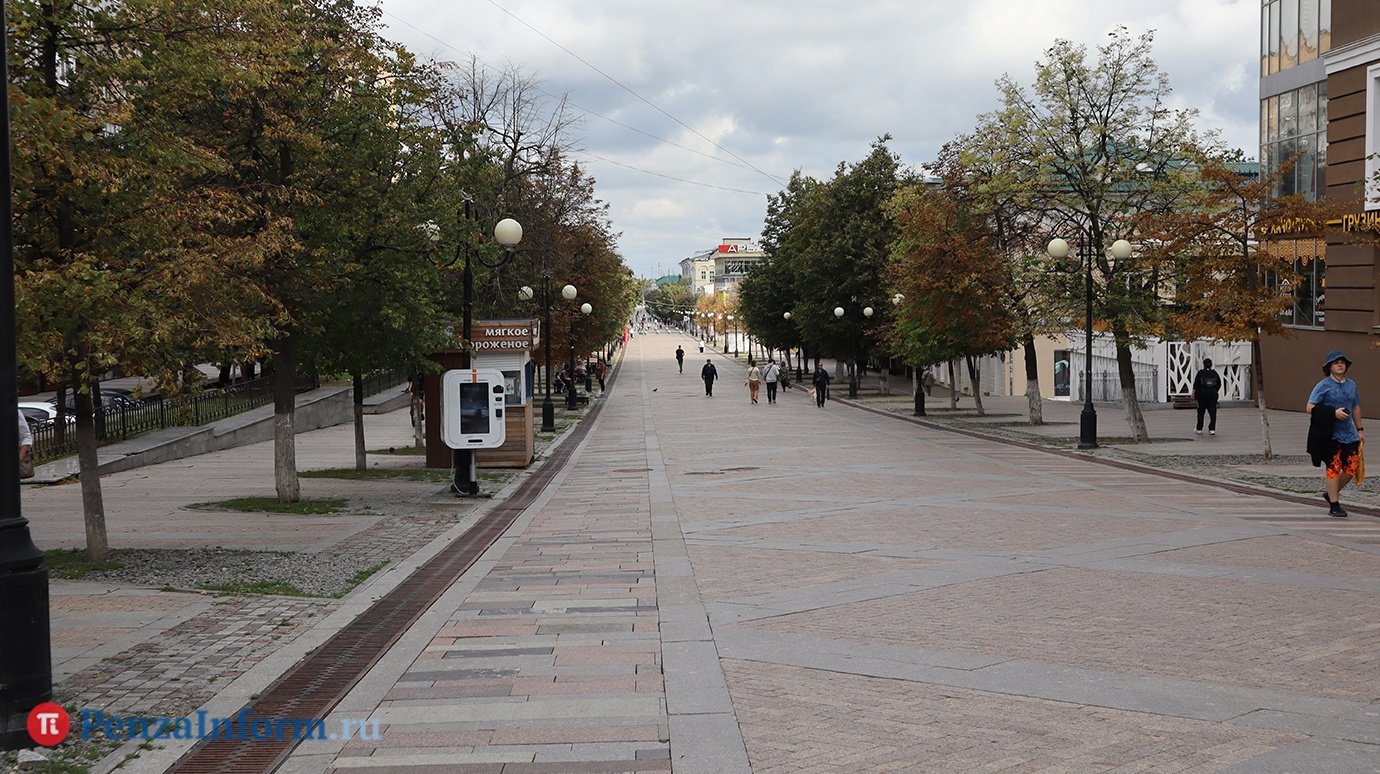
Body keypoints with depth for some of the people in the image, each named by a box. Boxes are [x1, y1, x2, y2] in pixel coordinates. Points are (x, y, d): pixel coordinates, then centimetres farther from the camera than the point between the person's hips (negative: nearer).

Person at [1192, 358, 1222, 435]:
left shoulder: (1200, 373, -7)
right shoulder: (1215, 373, 4)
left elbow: (1196, 384, -9)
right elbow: (1219, 384, 8)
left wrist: (1194, 393, -2)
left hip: (1202, 394, -2)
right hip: (1213, 395, 2)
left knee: (1201, 411, 9)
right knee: (1212, 412, 2)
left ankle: (1199, 429, 14)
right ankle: (1212, 429, -6)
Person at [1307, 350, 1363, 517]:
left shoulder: (1351, 385, 13)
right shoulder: (1323, 386, -6)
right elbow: (1310, 408, -11)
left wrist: (1360, 429, 22)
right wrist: (1334, 413, -19)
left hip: (1349, 434, 6)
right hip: (1331, 435, -6)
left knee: (1352, 467, 3)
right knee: (1333, 468, -2)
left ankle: (1331, 493, 25)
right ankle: (1334, 505, 5)